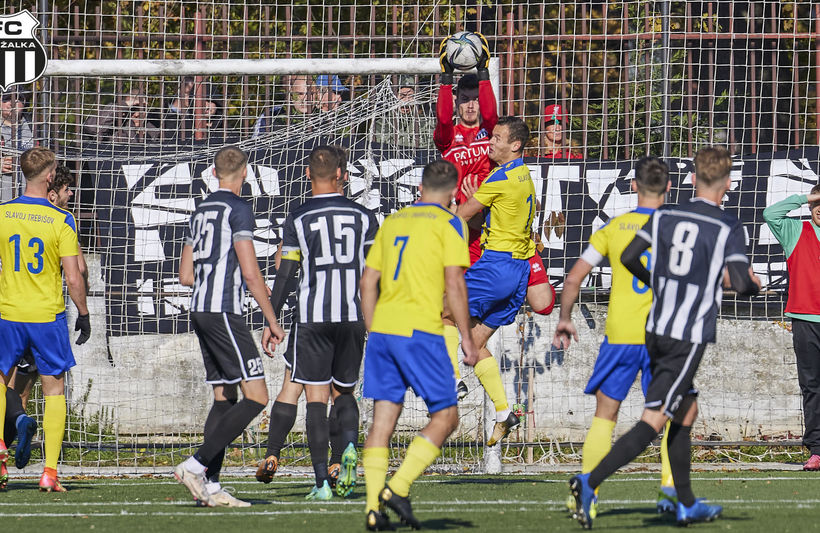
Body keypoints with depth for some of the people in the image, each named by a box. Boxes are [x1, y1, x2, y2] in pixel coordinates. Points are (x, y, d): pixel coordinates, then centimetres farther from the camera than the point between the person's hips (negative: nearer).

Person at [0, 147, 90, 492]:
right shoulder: (61, 221, -9)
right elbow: (73, 279, -10)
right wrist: (84, 314, 4)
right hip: (49, 316, -2)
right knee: (54, 389, 8)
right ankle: (50, 472, 2)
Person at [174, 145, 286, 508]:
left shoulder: (201, 211, 16)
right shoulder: (238, 209, -8)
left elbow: (185, 276, 20)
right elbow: (250, 273, -13)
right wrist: (271, 320, -7)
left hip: (199, 310, 9)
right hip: (224, 311, -9)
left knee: (223, 399, 10)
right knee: (256, 397, -9)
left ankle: (210, 485, 2)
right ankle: (197, 465, -19)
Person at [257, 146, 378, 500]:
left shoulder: (298, 219, -1)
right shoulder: (363, 216, 5)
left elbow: (285, 276, -3)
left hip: (312, 318, -2)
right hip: (353, 315, 2)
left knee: (316, 399, 0)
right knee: (344, 391, 17)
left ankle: (322, 483, -8)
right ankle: (349, 446, -13)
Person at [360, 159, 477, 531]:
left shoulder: (392, 222, 17)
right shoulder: (449, 224, 0)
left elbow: (368, 281, 16)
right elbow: (454, 282, -9)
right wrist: (465, 336, -3)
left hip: (381, 331, 6)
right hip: (419, 331, -6)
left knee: (383, 418, 7)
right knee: (445, 416, 3)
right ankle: (398, 487, -13)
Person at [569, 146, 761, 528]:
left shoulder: (664, 217, 5)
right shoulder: (728, 229, -9)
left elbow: (629, 257, 3)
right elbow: (740, 283, -16)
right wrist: (755, 286, 8)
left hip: (656, 330, 6)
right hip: (690, 338, -6)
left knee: (687, 410, 22)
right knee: (653, 421, -9)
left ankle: (687, 505, 27)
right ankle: (590, 483, -24)